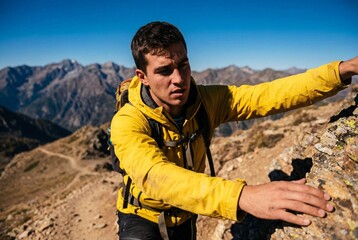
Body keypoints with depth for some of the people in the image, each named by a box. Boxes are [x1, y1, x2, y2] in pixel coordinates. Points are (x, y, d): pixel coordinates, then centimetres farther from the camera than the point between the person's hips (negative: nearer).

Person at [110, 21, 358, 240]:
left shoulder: (206, 101, -17)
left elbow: (269, 95, -22)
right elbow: (155, 177, -47)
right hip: (142, 217, -3)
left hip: (184, 217, 4)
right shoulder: (128, 123, -31)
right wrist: (243, 195, -60)